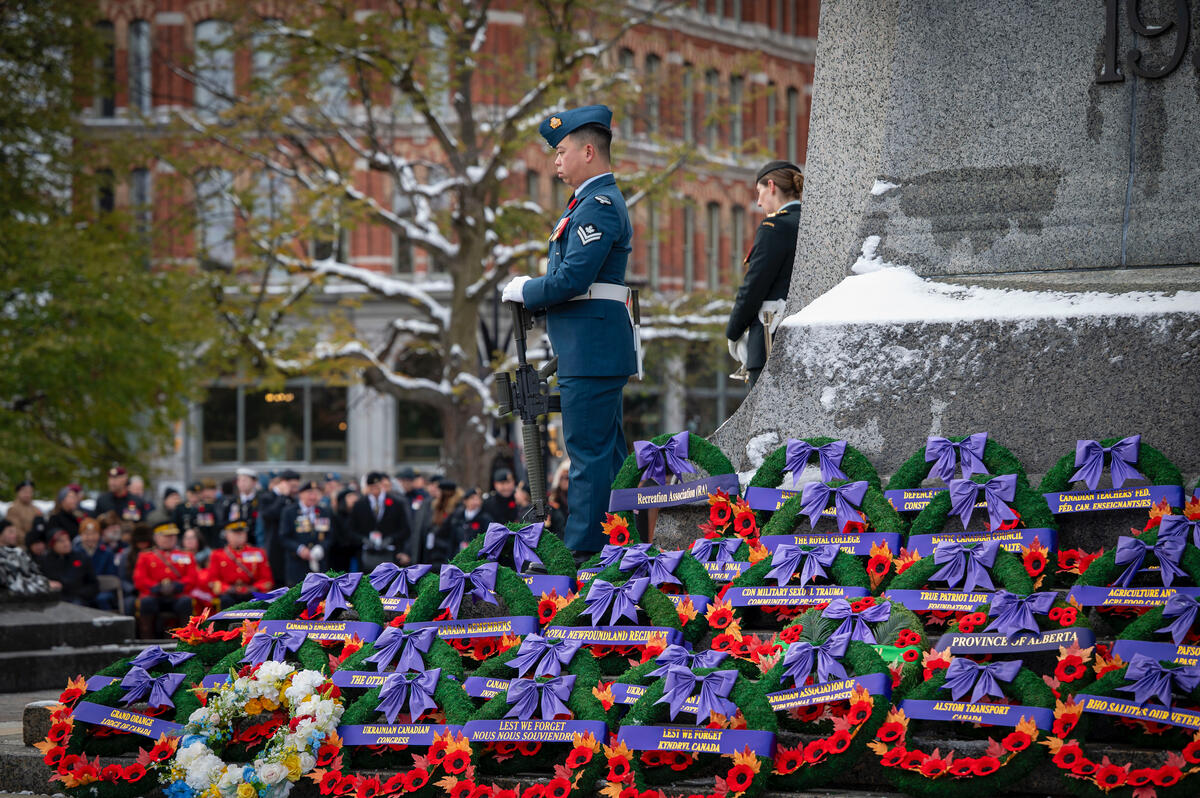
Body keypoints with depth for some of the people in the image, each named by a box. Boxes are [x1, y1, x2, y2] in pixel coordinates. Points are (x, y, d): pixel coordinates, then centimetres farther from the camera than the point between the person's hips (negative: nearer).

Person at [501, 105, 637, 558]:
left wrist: (523, 291, -6)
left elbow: (571, 280, -21)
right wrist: (531, 291, 9)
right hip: (594, 349, 11)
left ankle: (582, 552, -6)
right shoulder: (596, 201, 19)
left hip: (591, 350, -11)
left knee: (589, 453, -8)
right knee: (607, 452, 13)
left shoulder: (598, 206, -14)